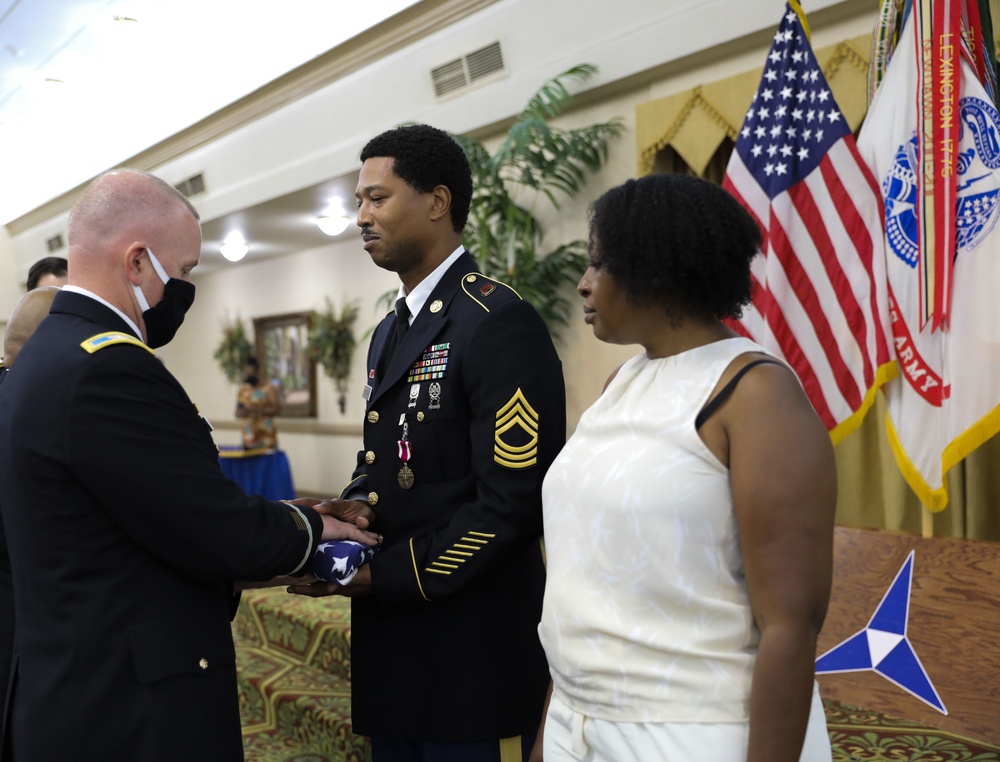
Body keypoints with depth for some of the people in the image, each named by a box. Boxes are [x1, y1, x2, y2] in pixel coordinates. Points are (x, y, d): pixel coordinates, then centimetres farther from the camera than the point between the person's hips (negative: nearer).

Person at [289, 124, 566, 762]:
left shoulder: (499, 322, -15)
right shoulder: (390, 332, 16)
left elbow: (513, 500, -20)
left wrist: (379, 577, -17)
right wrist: (354, 509, -2)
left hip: (472, 658, -8)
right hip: (390, 650, 9)